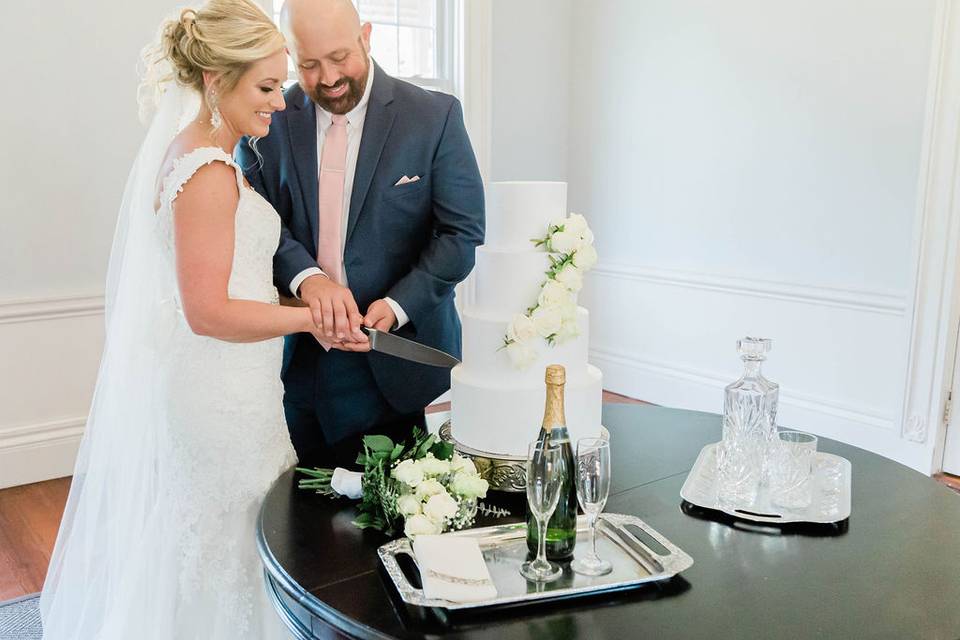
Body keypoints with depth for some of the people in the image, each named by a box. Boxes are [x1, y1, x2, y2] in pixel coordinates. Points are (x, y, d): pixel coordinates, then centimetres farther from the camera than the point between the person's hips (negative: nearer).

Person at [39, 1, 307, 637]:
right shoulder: (210, 173, -22)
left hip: (188, 383, 10)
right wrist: (313, 318, -19)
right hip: (217, 394, -10)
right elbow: (209, 312, -24)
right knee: (222, 540, 7)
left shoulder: (186, 151, 9)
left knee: (186, 534, 23)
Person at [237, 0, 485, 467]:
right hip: (296, 359, 2)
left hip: (393, 366, -2)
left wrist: (398, 306, -19)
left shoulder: (434, 116, -5)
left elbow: (462, 232, -6)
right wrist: (305, 277, -23)